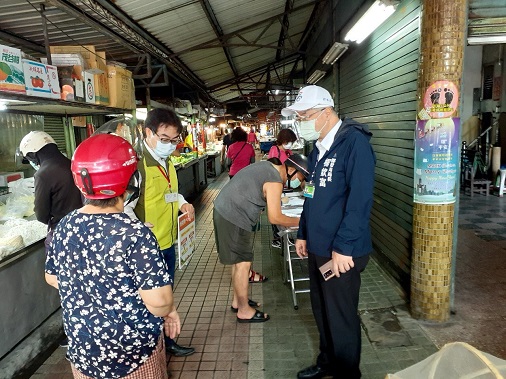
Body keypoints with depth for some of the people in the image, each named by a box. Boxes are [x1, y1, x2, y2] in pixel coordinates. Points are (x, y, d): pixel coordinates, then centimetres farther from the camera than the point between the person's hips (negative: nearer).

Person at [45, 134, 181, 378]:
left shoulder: (64, 227, -9)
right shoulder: (135, 234, -28)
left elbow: (52, 278, 6)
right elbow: (158, 301, -28)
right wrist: (169, 311, -7)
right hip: (132, 352, -5)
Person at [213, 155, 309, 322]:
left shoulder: (266, 166, 10)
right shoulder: (274, 181, -18)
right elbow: (275, 218, -17)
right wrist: (298, 221, -4)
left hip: (223, 209, 10)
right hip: (233, 218, -10)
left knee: (239, 260, 19)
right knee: (243, 263, 1)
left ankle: (237, 301, 33)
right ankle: (244, 311, 14)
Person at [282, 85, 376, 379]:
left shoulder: (354, 142, -16)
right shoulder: (319, 147, 12)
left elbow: (360, 199, -22)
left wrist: (343, 247, -23)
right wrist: (304, 234, 18)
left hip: (341, 251, -8)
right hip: (318, 247, 8)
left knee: (341, 317, 8)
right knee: (322, 312, 21)